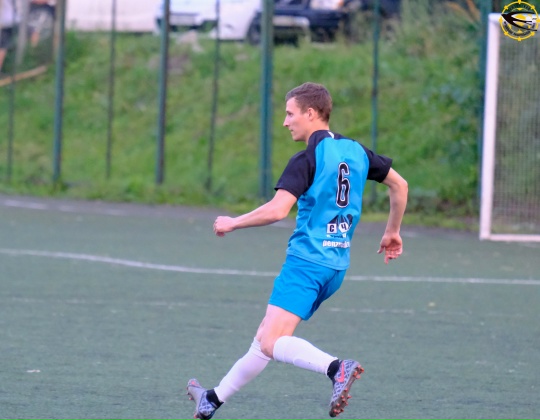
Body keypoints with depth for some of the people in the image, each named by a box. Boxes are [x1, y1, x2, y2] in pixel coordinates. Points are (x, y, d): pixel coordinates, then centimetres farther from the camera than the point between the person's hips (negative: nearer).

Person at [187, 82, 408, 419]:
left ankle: (336, 368, -39)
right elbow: (399, 184, 20)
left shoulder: (307, 160, -12)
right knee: (265, 338, 16)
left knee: (271, 343, -19)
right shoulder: (356, 151, 11)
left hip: (306, 261, -9)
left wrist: (232, 223, -8)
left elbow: (278, 210, -22)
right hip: (336, 264, 9)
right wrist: (393, 232, 31)